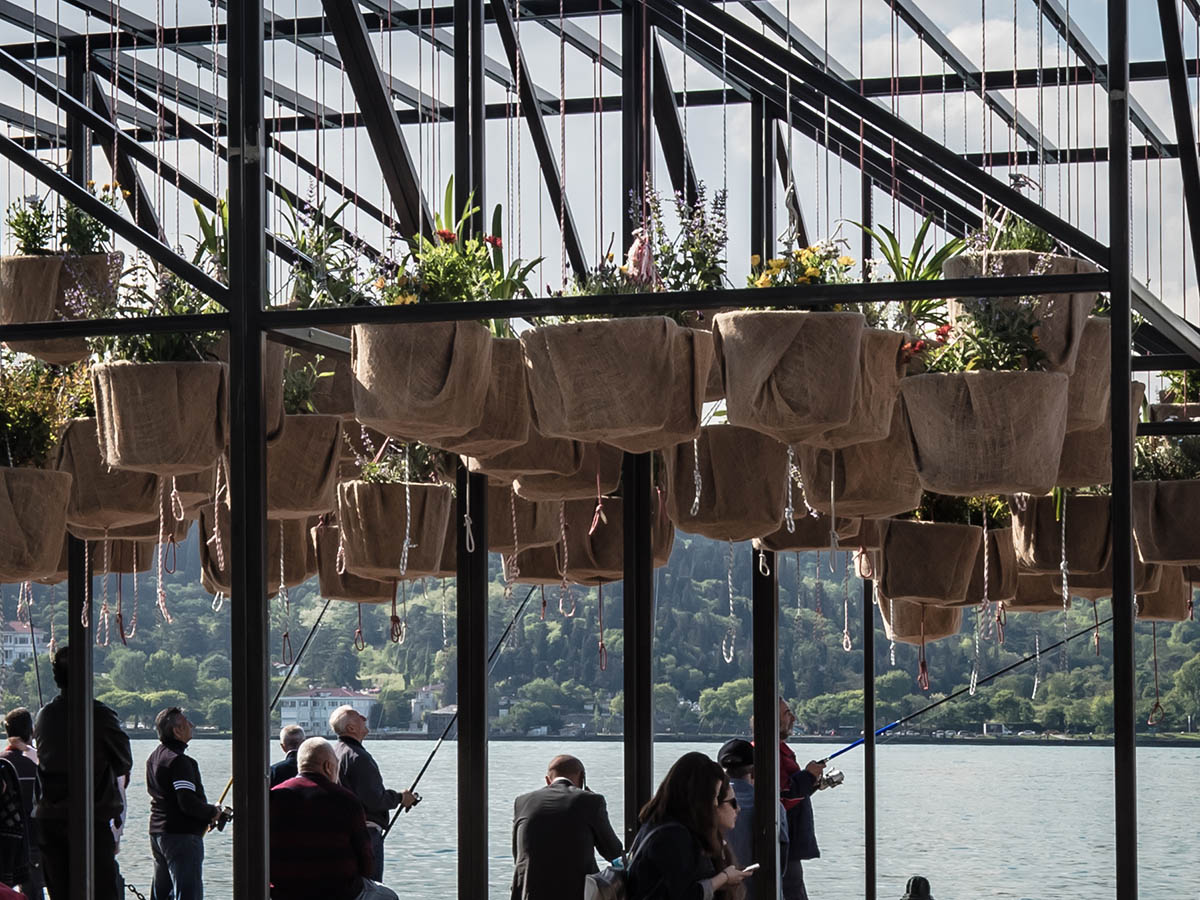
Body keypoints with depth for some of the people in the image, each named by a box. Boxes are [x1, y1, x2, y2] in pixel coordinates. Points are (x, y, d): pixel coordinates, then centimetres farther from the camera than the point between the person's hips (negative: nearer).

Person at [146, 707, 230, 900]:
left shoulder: (153, 758, 13)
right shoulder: (178, 761, -17)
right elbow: (188, 803, -24)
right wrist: (214, 812, -5)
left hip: (157, 832, 10)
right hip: (182, 834, -10)